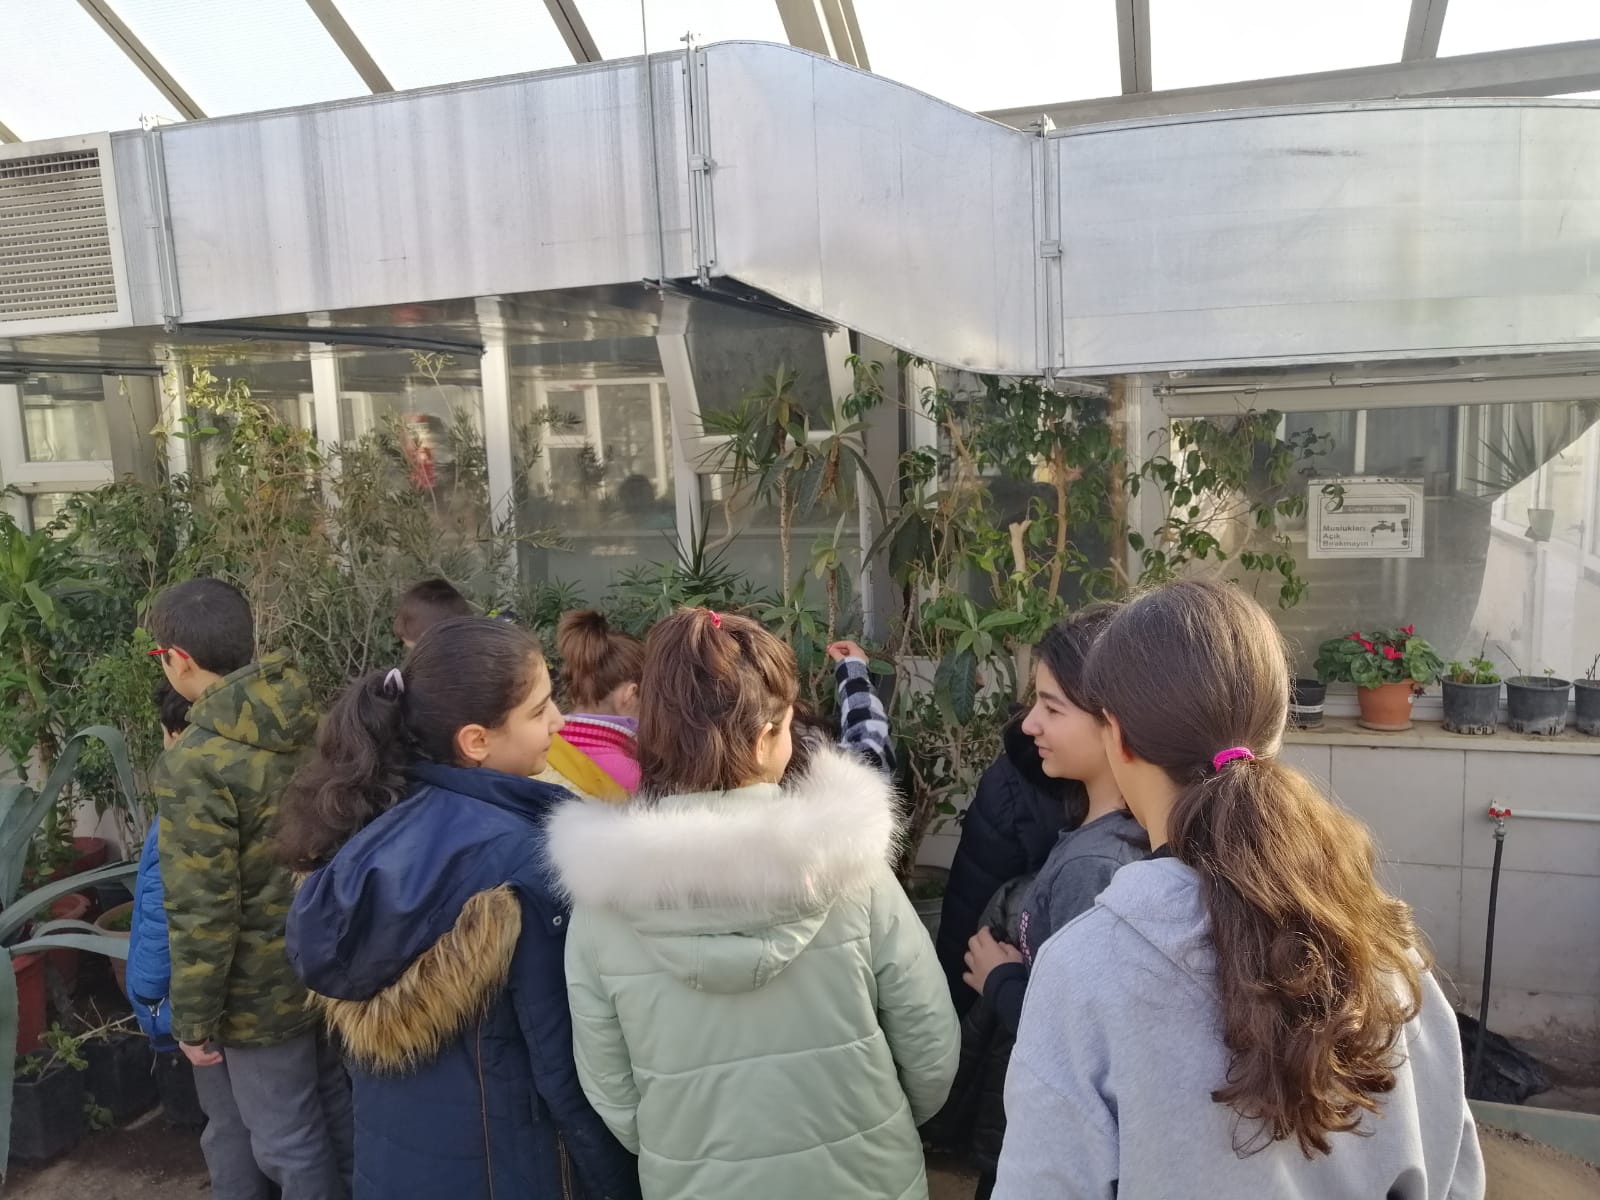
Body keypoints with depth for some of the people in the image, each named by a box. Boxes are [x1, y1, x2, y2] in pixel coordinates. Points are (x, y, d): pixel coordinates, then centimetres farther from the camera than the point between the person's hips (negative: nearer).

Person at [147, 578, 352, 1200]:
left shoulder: (195, 765, -23)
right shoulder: (311, 725, -4)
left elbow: (202, 912, -22)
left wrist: (192, 1018, -8)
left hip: (260, 990, -6)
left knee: (287, 1141, 12)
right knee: (332, 1117, 23)